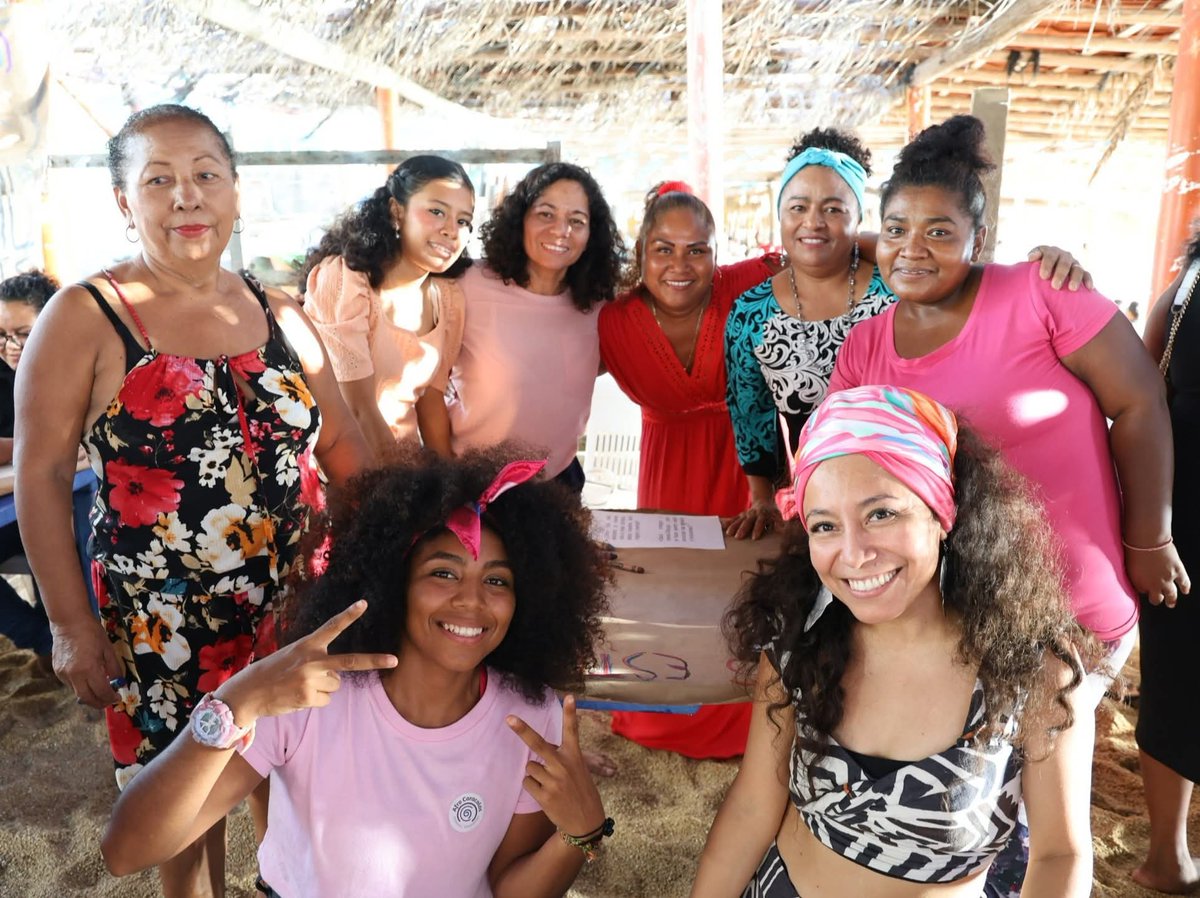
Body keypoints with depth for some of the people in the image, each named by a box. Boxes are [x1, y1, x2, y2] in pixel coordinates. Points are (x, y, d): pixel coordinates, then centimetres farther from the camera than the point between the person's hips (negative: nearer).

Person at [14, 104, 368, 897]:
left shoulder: (281, 315, 3)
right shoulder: (84, 318, -7)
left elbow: (345, 449, 7)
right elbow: (42, 475, -7)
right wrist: (71, 626, -8)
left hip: (299, 605, 3)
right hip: (160, 621, -3)